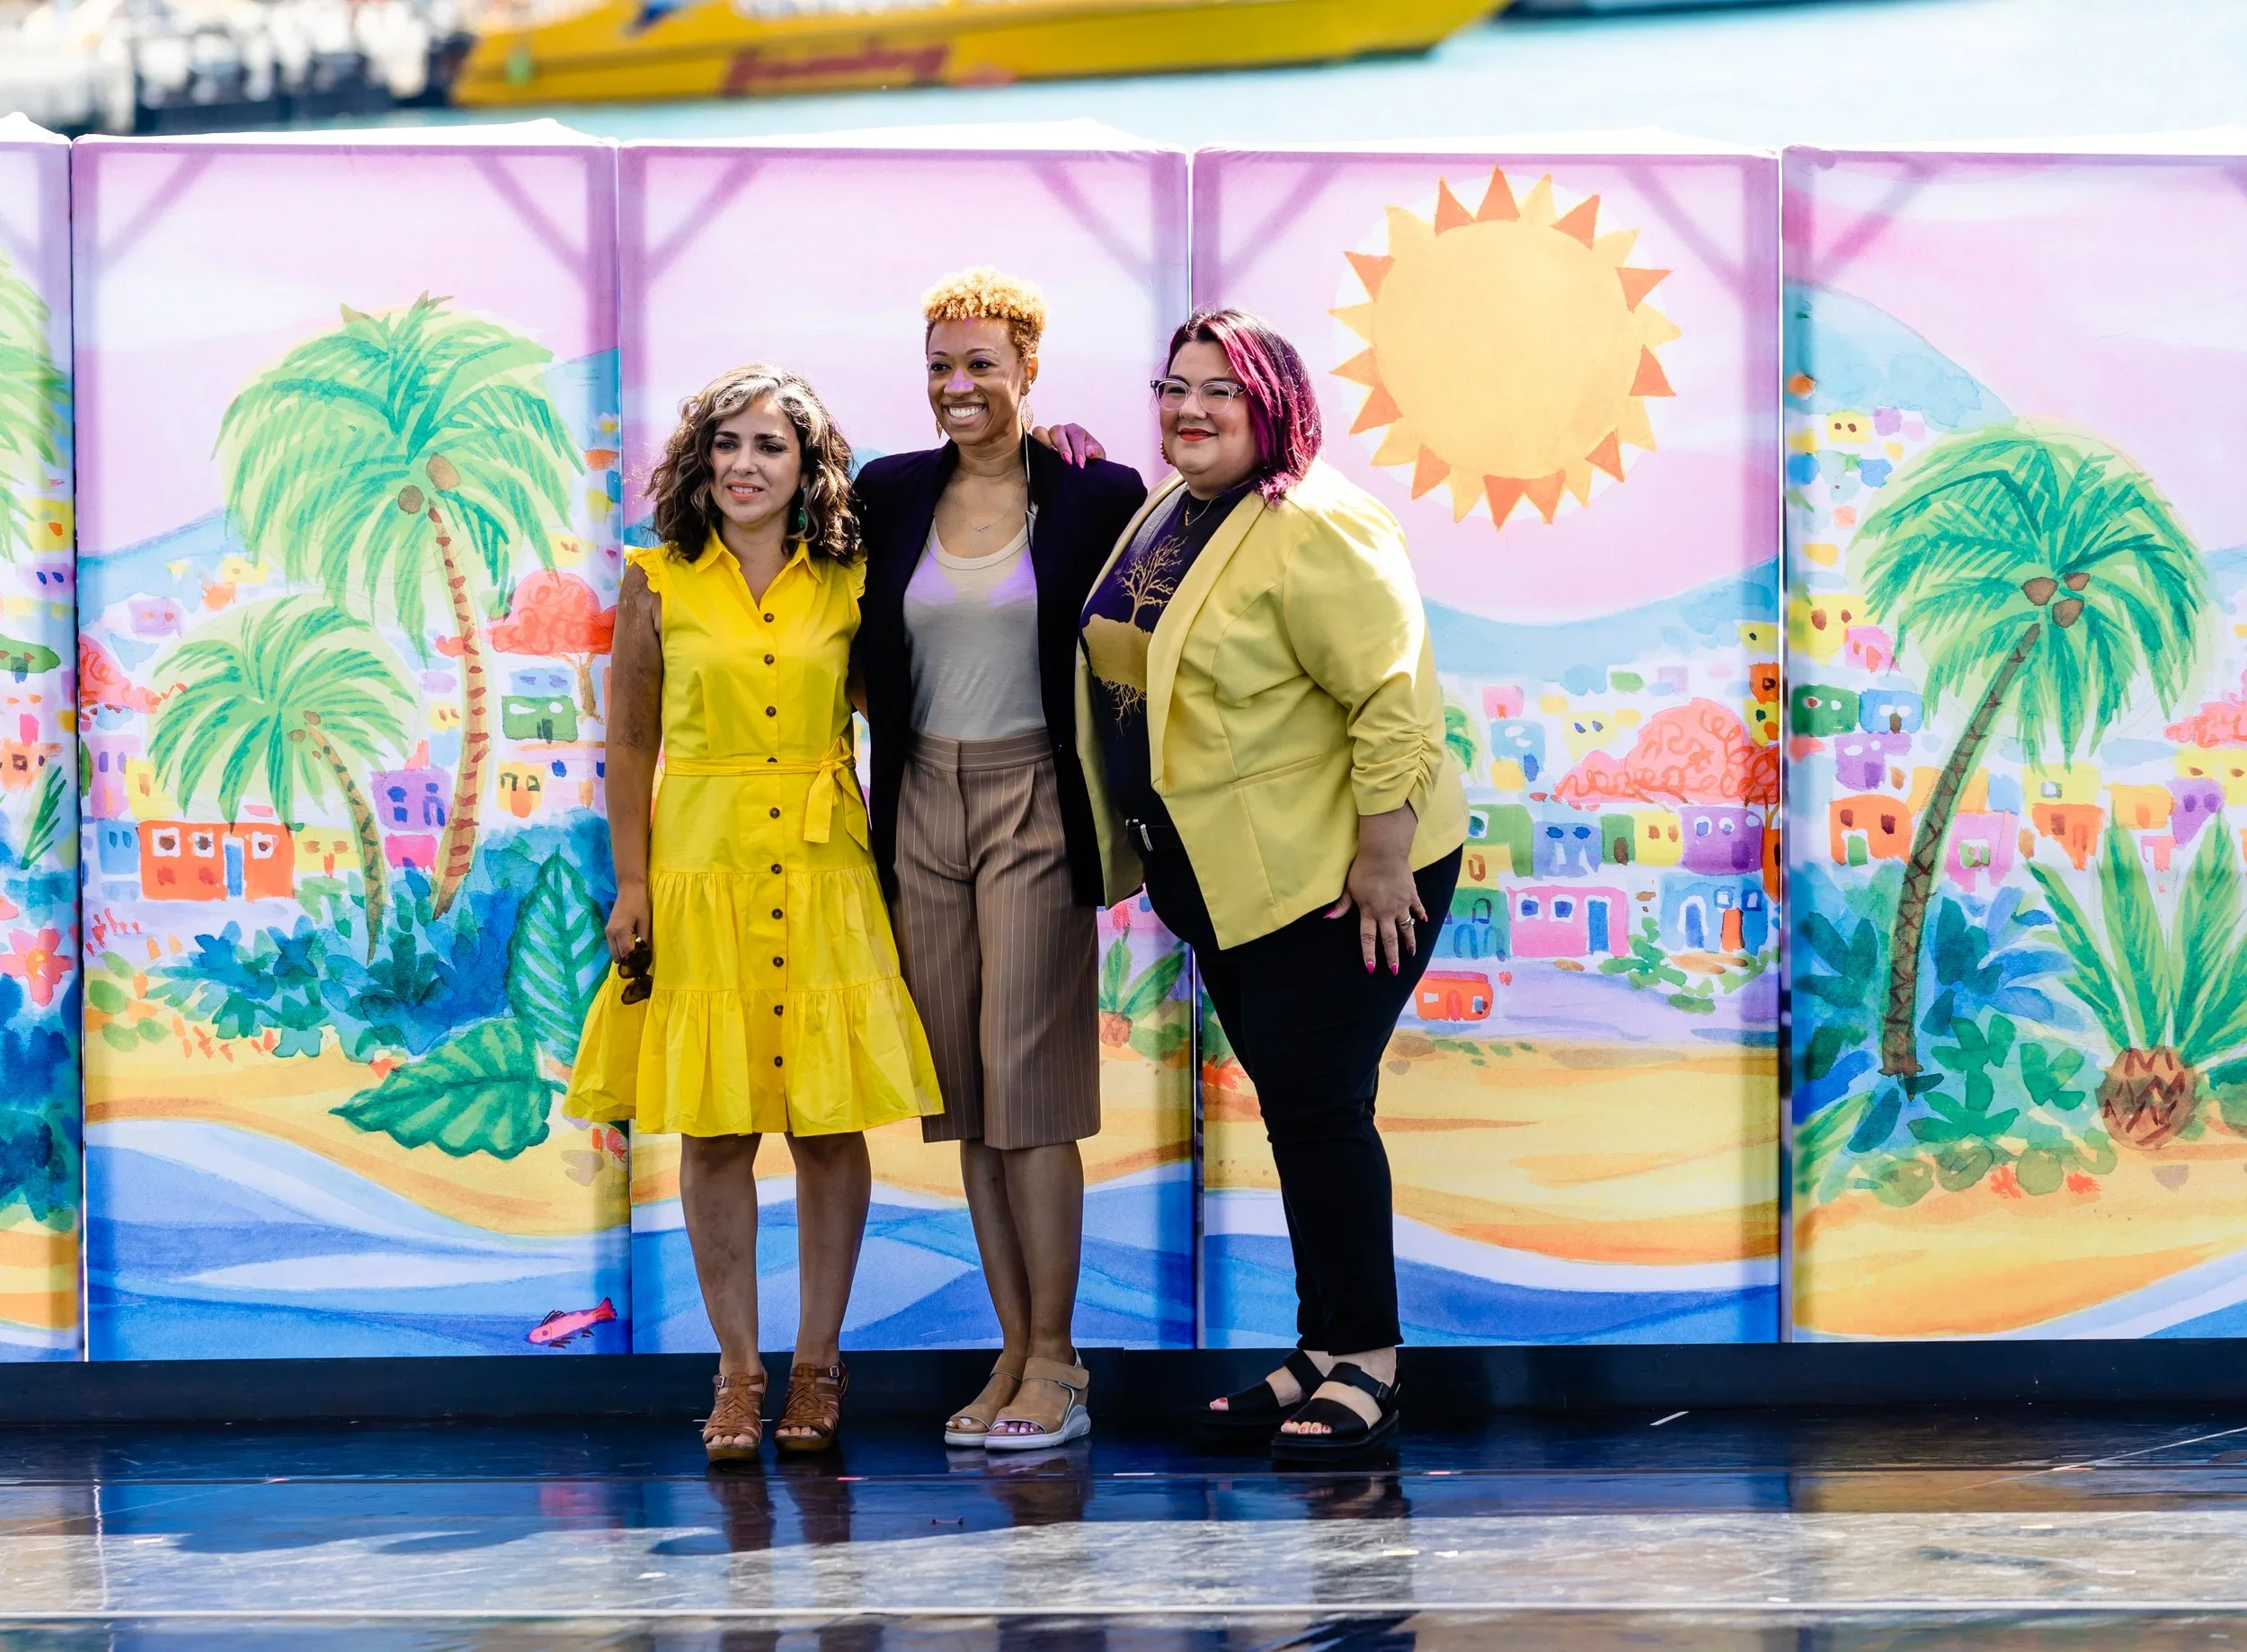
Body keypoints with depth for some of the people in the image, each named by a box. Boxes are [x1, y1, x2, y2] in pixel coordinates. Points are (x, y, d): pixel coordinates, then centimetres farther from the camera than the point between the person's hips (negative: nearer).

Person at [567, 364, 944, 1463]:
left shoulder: (847, 586, 4)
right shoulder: (659, 587, 2)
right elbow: (629, 744, 4)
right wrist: (632, 887, -2)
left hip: (824, 876, 1)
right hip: (702, 868, -1)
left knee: (831, 1123, 3)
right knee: (713, 1127, 2)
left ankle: (817, 1364, 14)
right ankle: (739, 1372, 11)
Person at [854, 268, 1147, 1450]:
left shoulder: (1093, 497, -4)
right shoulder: (889, 496, 8)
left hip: (1035, 808, -4)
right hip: (923, 808, 5)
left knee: (1027, 1087, -7)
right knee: (963, 1091, 6)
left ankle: (1054, 1366, 0)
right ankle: (1016, 1353, 13)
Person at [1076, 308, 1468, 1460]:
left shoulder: (1316, 530, -17)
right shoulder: (1167, 515, 11)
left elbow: (1394, 697, -21)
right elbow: (1131, 676, 24)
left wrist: (1382, 859, -22)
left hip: (1333, 873, -9)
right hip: (1227, 881, 9)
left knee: (1318, 1107, -6)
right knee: (1292, 1109, 13)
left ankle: (1365, 1362, 5)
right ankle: (1323, 1354, 22)